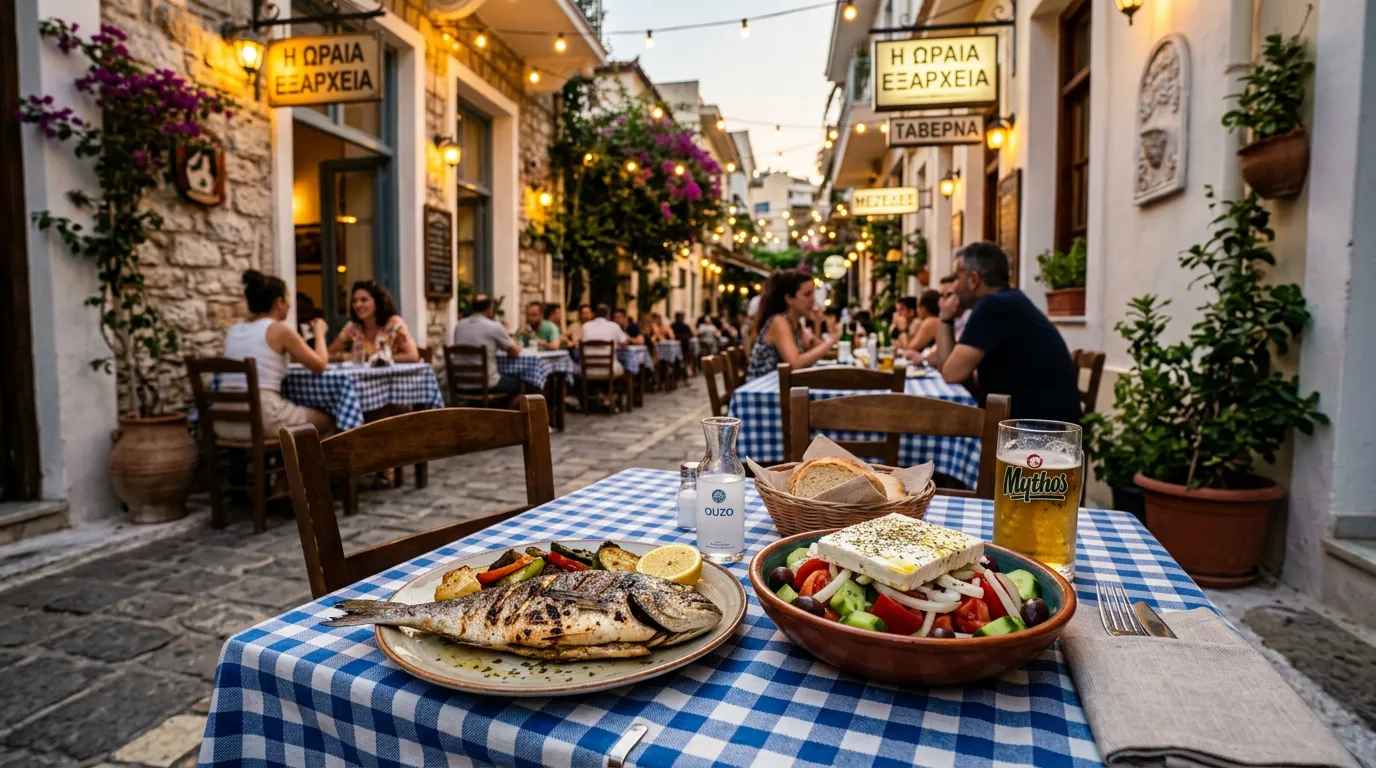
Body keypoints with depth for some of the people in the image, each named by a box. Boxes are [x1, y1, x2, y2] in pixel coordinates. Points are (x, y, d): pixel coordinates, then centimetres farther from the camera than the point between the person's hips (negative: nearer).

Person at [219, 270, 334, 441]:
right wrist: (319, 333, 16)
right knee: (327, 420, 17)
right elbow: (320, 365, 1)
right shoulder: (280, 329, -4)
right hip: (262, 417, -7)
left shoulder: (232, 331, 15)